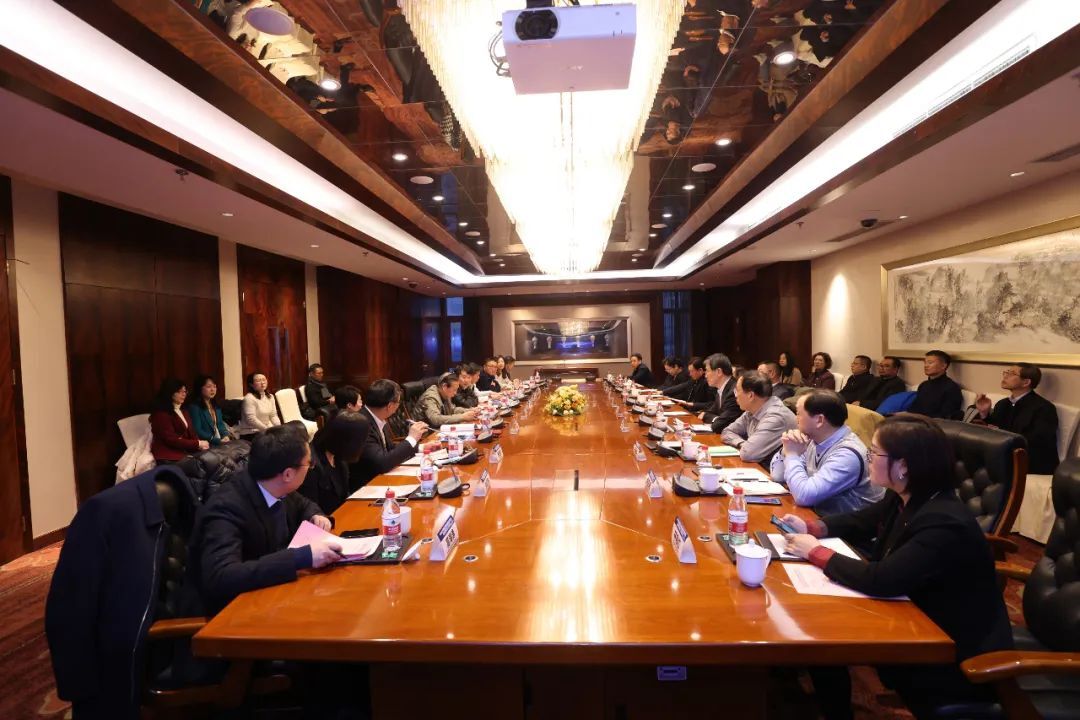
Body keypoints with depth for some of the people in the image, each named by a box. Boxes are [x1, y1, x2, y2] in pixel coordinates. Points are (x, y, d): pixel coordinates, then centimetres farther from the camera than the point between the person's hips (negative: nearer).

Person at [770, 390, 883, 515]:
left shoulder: (847, 454, -24)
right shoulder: (816, 440, -1)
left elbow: (804, 496, -29)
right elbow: (777, 475, 7)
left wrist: (792, 454, -17)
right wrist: (786, 451, -11)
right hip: (819, 517, 6)